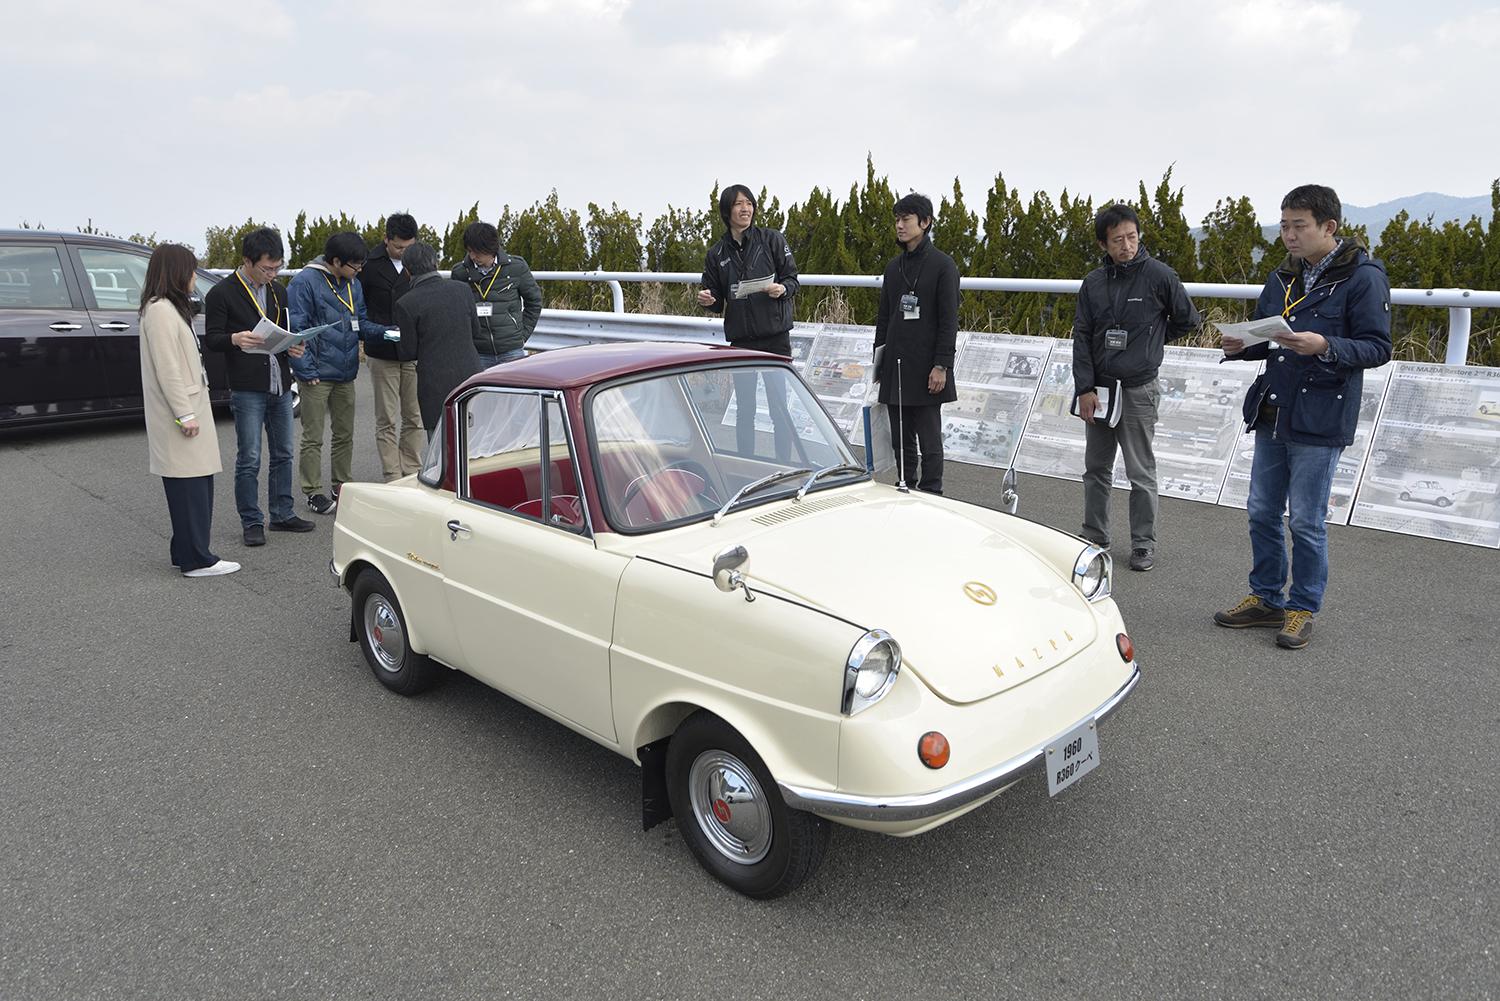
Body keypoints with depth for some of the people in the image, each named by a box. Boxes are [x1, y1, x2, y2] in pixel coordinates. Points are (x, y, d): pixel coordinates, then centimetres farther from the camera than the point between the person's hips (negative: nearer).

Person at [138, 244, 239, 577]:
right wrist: (185, 414, -19)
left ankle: (188, 553, 18)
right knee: (190, 486, -7)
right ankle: (196, 560, -3)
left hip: (189, 407, 10)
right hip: (180, 412, -10)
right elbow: (167, 369, -19)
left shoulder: (170, 308, 18)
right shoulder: (160, 311, -14)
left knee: (196, 484, 11)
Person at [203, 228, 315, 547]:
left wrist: (293, 347, 0)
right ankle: (252, 523, 8)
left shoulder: (278, 291, 14)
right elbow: (211, 339, -6)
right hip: (247, 389, -6)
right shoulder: (222, 293, -6)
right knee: (249, 460, -2)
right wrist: (235, 339, -28)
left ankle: (282, 514, 24)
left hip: (281, 386, 6)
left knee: (283, 454, 13)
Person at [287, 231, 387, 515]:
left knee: (345, 434, 15)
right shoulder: (305, 282, -14)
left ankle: (342, 486, 27)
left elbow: (360, 322, 15)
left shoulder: (353, 284, 8)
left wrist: (383, 332, -5)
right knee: (313, 438, 2)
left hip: (345, 374, 7)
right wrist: (307, 370, -18)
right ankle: (314, 493, 12)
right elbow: (295, 329, -15)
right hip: (317, 375, -7)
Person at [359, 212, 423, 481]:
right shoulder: (370, 264, -4)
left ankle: (413, 475, 18)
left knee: (414, 418, 8)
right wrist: (377, 331, -8)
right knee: (386, 421, 2)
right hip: (382, 354, -2)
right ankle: (393, 480, 6)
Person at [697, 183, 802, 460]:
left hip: (775, 336, -2)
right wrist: (707, 300, -10)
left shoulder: (772, 239, 3)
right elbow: (716, 301, 13)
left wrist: (783, 289, -19)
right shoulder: (717, 254, 10)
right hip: (740, 339, 2)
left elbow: (793, 279, 2)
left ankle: (783, 465, 7)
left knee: (779, 405, -2)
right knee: (744, 408, 7)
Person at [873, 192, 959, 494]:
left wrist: (941, 366, -15)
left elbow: (949, 320, -9)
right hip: (895, 369, 6)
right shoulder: (893, 266, 14)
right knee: (901, 441, 11)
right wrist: (878, 361, 13)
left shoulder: (942, 265, -5)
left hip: (925, 369, -6)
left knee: (929, 442, 0)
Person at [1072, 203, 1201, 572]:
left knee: (1141, 473, 3)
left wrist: (1150, 341, 10)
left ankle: (1144, 544, 14)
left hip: (1138, 390, -4)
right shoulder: (1094, 282, 4)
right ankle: (1094, 537, 25)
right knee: (1096, 468, 13)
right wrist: (1084, 389, -5)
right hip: (1097, 389, 4)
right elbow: (1082, 337, 2)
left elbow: (1187, 320, 4)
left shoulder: (1159, 275, -7)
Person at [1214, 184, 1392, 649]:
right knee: (1263, 512, 13)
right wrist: (1241, 345, -4)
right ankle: (1266, 598, 27)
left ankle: (1302, 609, 17)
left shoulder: (1363, 277, -9)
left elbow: (1378, 347, -11)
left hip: (1319, 421, -7)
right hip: (1271, 415, 7)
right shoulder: (1283, 278, 10)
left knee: (1306, 522, 1)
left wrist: (1325, 346, -27)